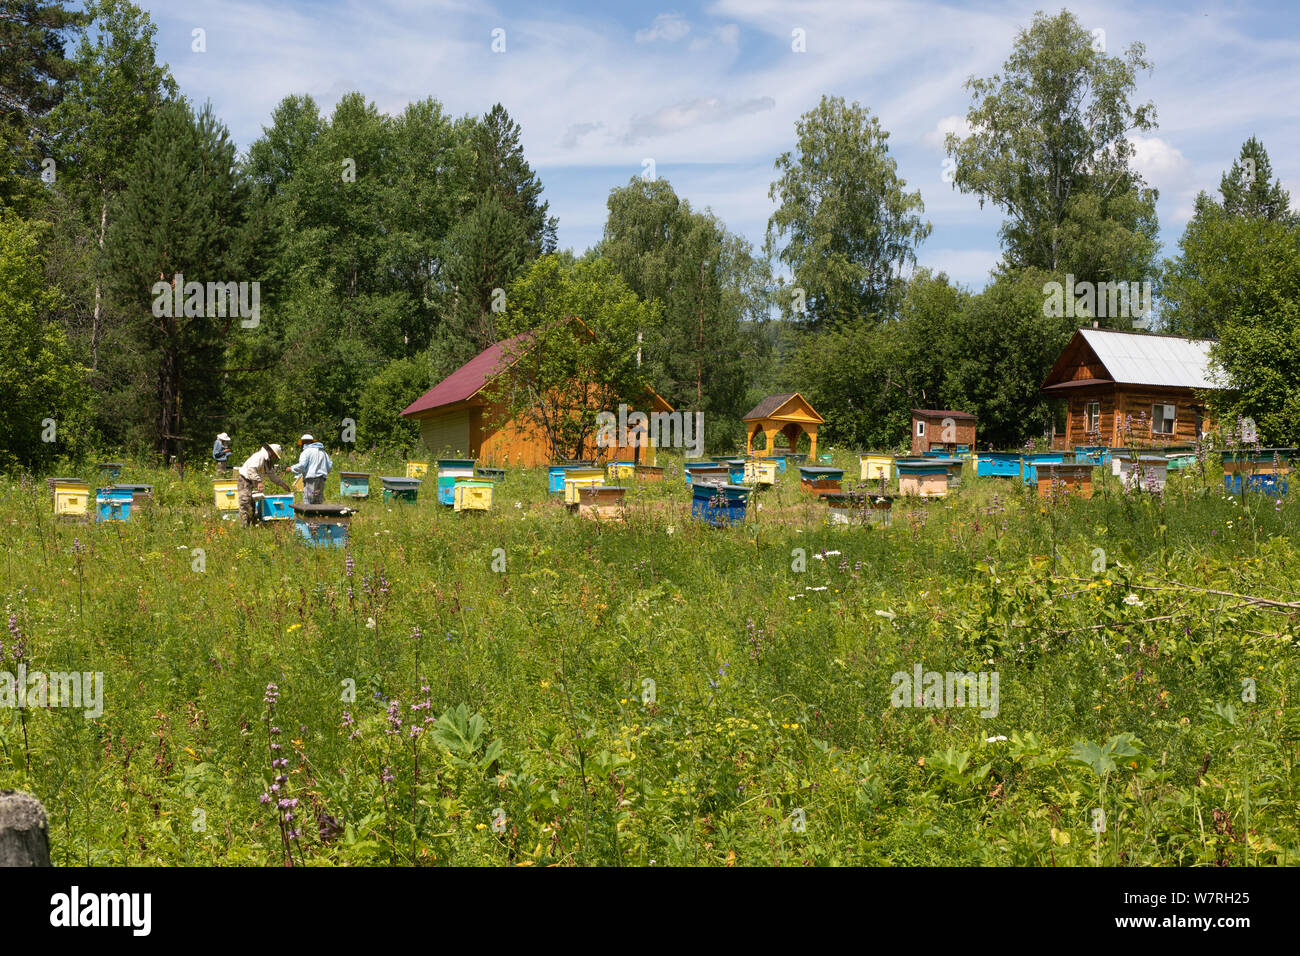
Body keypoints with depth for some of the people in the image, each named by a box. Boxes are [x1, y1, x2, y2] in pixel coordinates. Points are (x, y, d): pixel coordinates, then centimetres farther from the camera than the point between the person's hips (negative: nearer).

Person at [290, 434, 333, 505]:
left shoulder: (306, 452, -4)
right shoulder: (322, 451, 17)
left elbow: (301, 466, -15)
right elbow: (330, 465, 17)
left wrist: (291, 468, 0)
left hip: (311, 479, -7)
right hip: (321, 479, 7)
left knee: (307, 502, -7)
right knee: (318, 503, 10)